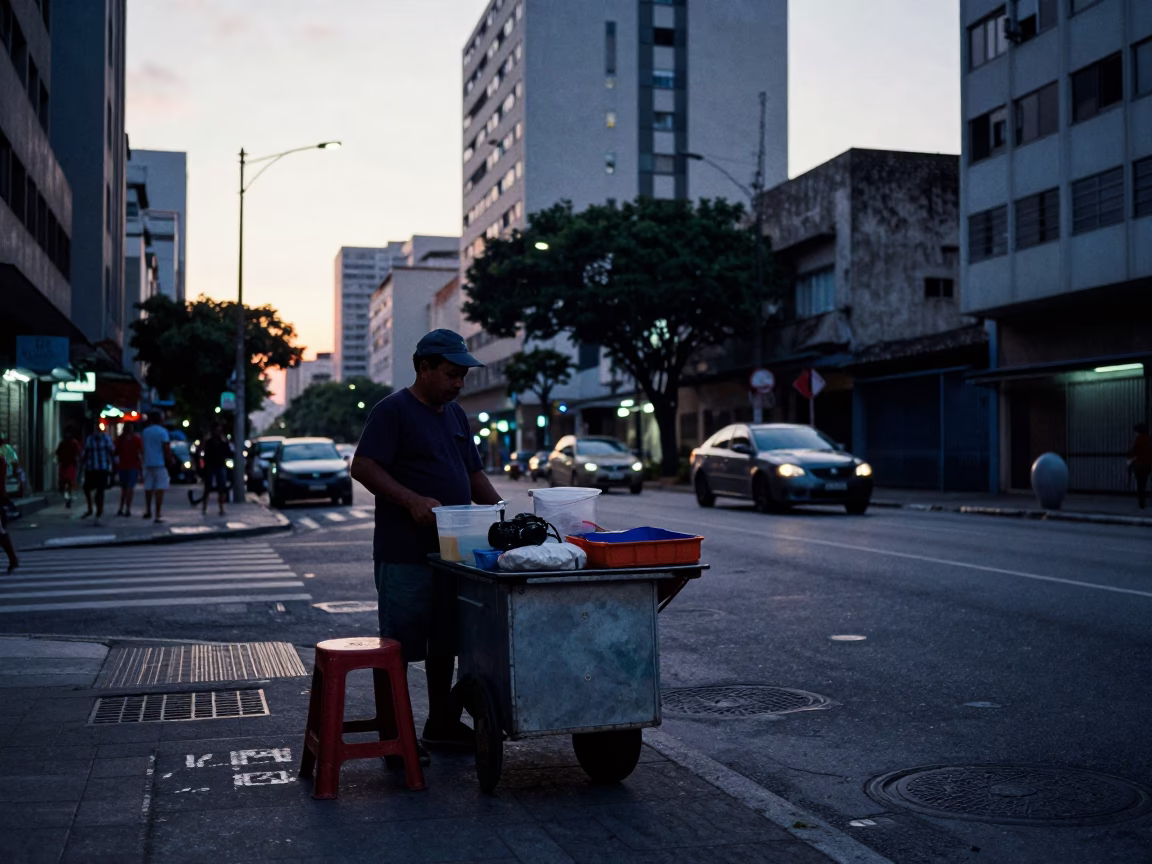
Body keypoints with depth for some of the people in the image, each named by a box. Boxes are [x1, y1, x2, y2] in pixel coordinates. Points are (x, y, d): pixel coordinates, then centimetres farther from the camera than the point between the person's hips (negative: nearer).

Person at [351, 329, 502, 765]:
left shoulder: (456, 415, 17)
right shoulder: (393, 411, -7)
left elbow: (473, 474, 22)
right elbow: (363, 467, -15)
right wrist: (412, 500, -25)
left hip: (452, 549, 8)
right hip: (404, 553, -8)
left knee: (445, 642, 15)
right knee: (398, 647, -1)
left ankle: (442, 724, 27)